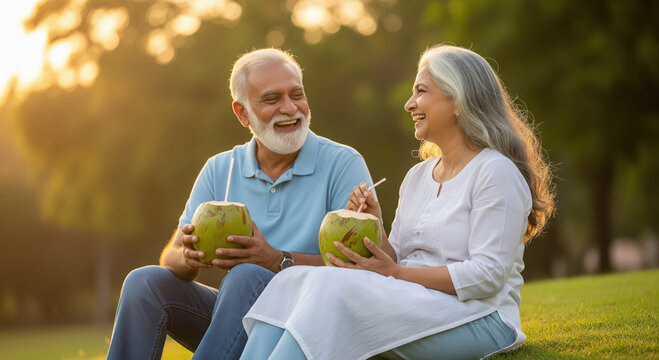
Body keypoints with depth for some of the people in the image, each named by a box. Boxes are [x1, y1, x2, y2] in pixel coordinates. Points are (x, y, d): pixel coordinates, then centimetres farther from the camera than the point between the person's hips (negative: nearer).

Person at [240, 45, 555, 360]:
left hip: (476, 315, -8)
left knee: (332, 289, -29)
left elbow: (487, 276, -15)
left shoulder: (495, 172, -6)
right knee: (291, 281, -14)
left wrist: (394, 273, -17)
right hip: (413, 304, 8)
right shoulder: (417, 177, 19)